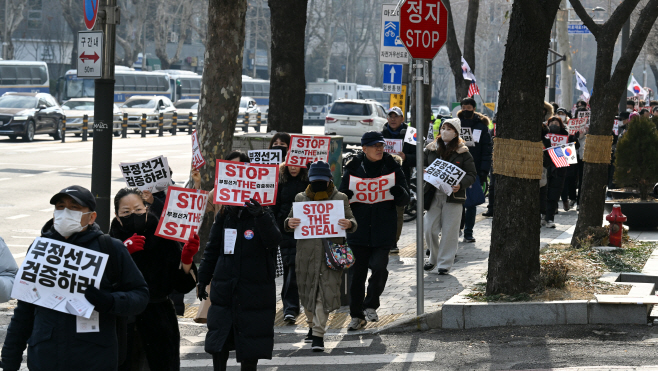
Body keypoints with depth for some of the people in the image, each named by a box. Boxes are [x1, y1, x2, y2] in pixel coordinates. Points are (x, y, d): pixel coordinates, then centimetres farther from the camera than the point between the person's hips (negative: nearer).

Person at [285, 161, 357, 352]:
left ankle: (318, 334, -10)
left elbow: (351, 220, 7)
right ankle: (313, 325, 34)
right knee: (308, 290, 10)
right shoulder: (300, 198, 11)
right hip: (307, 251, 2)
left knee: (326, 291, -10)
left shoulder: (340, 198, 7)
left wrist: (349, 224, -18)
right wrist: (289, 223, -11)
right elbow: (290, 218, 14)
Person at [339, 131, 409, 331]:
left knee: (379, 267, -15)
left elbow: (405, 200, 6)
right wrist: (346, 197, -16)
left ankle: (371, 305, 10)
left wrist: (399, 193, -17)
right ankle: (357, 316, 18)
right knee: (357, 273, 4)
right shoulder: (353, 168, 3)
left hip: (384, 230, -1)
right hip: (359, 229, 1)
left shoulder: (392, 167, 3)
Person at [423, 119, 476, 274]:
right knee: (429, 229, 2)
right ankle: (433, 258, 23)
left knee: (449, 231, 0)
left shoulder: (462, 153, -3)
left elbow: (472, 175, -2)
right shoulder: (431, 149, 7)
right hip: (433, 195, 3)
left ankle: (445, 263, 9)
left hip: (453, 196, -3)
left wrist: (461, 185, -20)